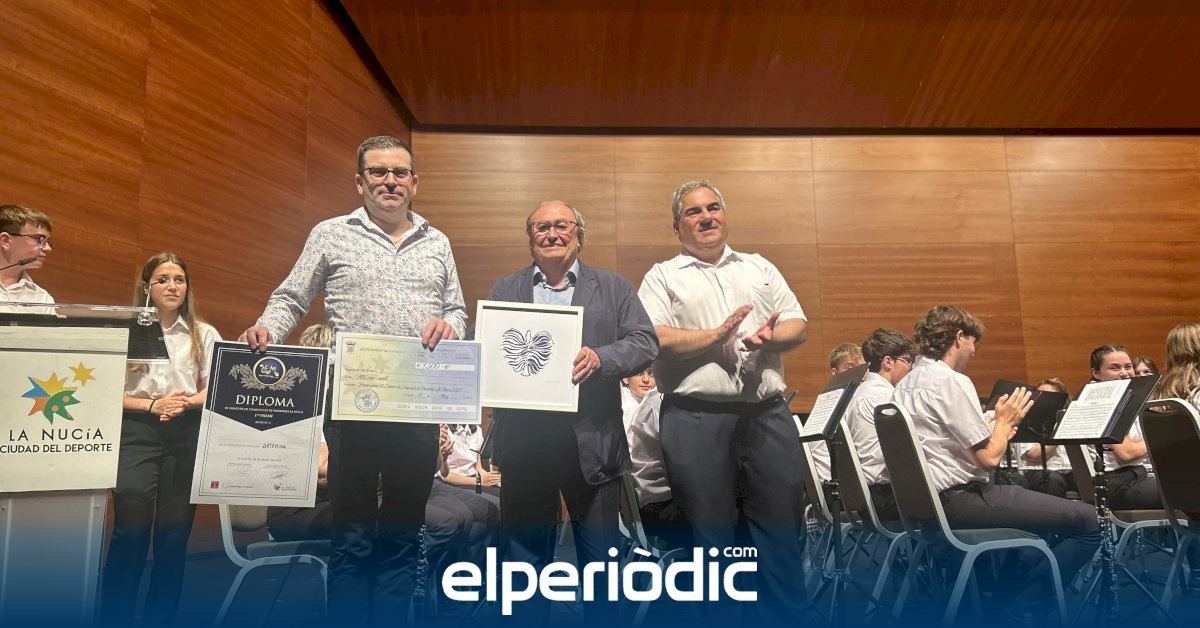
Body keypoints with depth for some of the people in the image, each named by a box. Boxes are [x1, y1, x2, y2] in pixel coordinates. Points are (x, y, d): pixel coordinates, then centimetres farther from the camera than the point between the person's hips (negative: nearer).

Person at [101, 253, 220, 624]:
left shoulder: (205, 335, 11)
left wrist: (188, 402, -14)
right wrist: (154, 404, -13)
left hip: (187, 436, 2)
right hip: (137, 434, -2)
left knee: (174, 531, 5)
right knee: (131, 528, -9)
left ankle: (161, 617, 18)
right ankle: (114, 616, 4)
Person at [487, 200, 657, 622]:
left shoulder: (613, 287, 10)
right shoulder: (504, 291, 14)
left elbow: (645, 343, 1)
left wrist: (600, 358, -16)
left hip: (592, 442, -1)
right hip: (525, 441, 1)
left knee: (600, 559, 9)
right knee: (526, 558, 11)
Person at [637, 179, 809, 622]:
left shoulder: (760, 268, 19)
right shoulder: (662, 277, 7)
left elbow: (798, 325, 12)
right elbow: (652, 340, -8)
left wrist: (770, 337, -10)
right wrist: (717, 336, -12)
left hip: (768, 413, 3)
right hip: (695, 418, -3)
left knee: (783, 523, 7)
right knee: (709, 532, 7)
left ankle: (788, 614, 21)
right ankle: (717, 616, 22)